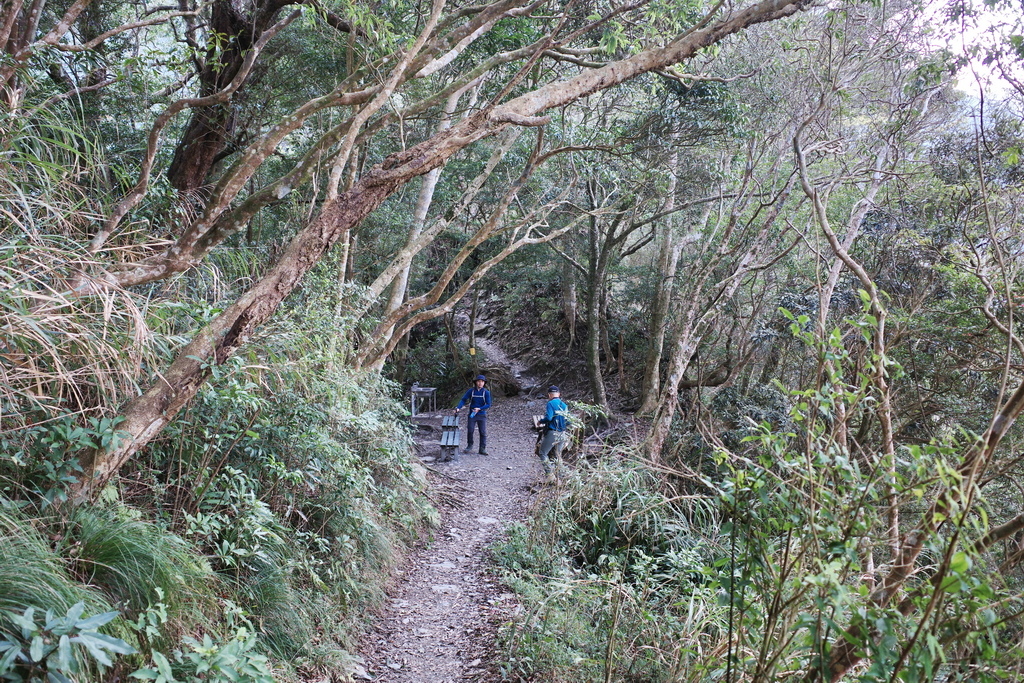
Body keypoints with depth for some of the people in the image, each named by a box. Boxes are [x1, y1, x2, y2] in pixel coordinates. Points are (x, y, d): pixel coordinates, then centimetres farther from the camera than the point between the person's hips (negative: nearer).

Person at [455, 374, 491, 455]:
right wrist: (458, 408, -16)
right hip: (472, 415, 1)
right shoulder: (471, 391, -3)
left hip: (482, 415, 0)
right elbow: (463, 400, -1)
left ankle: (482, 449, 5)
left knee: (483, 432, -1)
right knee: (470, 431, -1)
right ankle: (469, 446, 18)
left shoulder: (486, 392, -5)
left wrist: (479, 409, -18)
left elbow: (488, 404, -6)